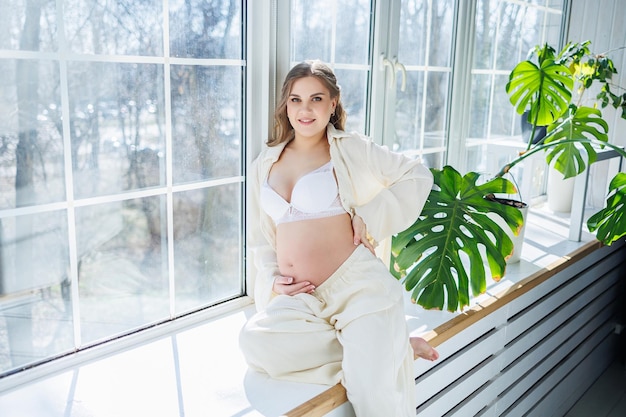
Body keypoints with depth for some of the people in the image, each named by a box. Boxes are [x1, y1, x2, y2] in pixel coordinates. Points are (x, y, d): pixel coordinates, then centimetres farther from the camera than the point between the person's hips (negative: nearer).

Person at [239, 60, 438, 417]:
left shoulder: (351, 149, 3)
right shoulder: (265, 164, 14)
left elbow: (418, 176, 7)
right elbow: (260, 236, 19)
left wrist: (369, 216, -5)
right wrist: (272, 279, 2)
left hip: (354, 284, -5)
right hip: (297, 296, 5)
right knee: (254, 342, -28)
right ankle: (379, 344, -12)